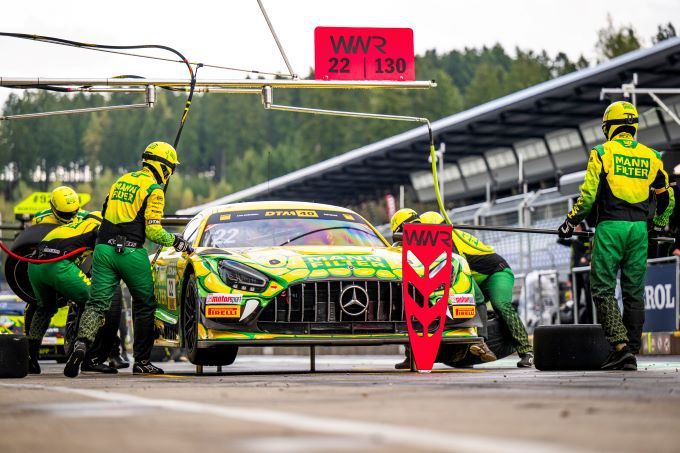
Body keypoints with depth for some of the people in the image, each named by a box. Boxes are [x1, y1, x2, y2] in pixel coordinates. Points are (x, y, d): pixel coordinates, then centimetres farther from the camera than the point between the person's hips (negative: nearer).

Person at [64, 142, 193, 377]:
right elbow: (153, 231, -10)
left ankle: (81, 345, -25)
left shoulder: (121, 181, 18)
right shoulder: (154, 189, -4)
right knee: (145, 305, 11)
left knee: (97, 303, 0)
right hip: (130, 252, -5)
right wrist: (177, 242, 4)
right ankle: (142, 362, 14)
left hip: (103, 249, 5)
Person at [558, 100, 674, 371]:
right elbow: (666, 197, 17)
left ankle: (620, 346, -15)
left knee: (603, 289, 0)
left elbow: (589, 194, -9)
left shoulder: (602, 153, -2)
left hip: (610, 227, -4)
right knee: (634, 292, 9)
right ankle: (631, 355, 9)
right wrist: (659, 226, 32)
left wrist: (571, 222, 2)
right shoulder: (651, 156, 11)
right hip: (639, 229, 4)